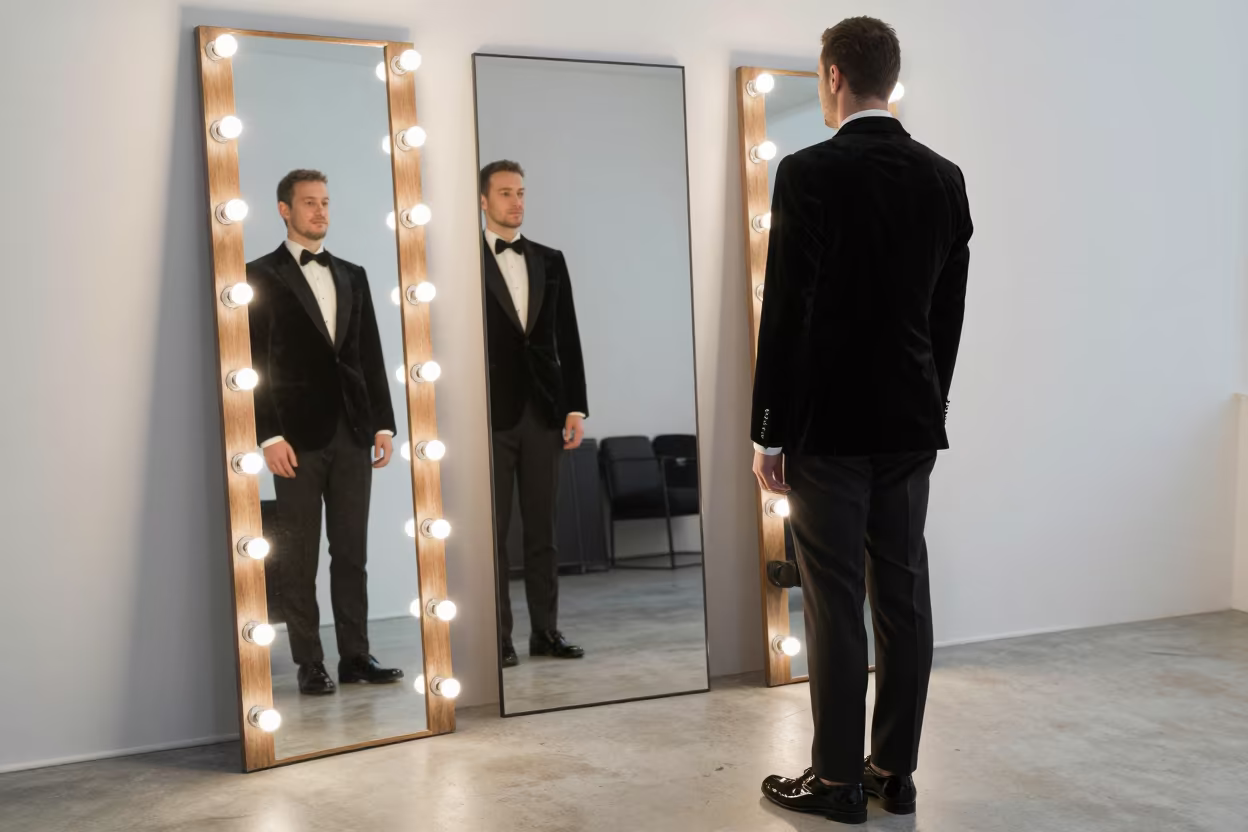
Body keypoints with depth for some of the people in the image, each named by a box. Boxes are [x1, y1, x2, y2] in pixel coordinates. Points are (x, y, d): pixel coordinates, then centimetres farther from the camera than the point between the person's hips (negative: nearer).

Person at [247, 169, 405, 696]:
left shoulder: (352, 275, 15)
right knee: (300, 556, 2)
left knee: (352, 551, 7)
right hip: (298, 434, -4)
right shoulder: (261, 276, 0)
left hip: (353, 432, 4)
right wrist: (269, 436, -12)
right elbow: (255, 363, -5)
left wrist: (383, 424, 7)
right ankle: (310, 664, 9)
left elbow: (372, 355, 13)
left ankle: (355, 656, 13)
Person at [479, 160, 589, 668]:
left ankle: (545, 631, 16)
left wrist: (576, 407, 6)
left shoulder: (550, 260, 12)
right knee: (494, 531, 2)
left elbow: (568, 339, 11)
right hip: (491, 414, -4)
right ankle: (499, 638, 9)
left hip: (544, 411, 4)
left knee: (542, 528, 8)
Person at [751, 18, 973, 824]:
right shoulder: (946, 177, 6)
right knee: (903, 595, 10)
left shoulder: (808, 173, -11)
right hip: (911, 422, 6)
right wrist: (929, 404, 18)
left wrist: (770, 432, -6)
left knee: (836, 603, 1)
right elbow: (950, 311, 9)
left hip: (829, 423, -5)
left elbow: (788, 314, -12)